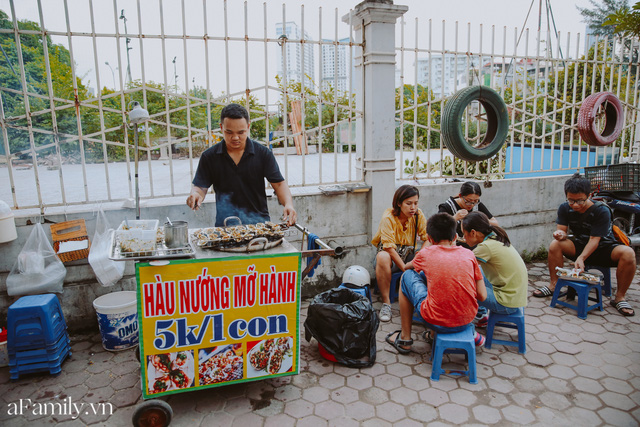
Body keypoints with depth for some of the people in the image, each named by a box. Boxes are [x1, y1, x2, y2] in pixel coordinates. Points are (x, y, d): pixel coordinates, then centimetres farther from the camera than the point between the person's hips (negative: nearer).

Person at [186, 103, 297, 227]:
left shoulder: (263, 153, 2)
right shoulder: (209, 156, 4)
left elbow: (279, 184, 1)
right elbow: (200, 187, 7)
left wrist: (288, 204, -18)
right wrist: (195, 194, -17)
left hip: (259, 221, 0)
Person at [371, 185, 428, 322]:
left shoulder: (418, 215, -7)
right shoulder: (388, 217, -20)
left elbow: (428, 239, -14)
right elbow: (390, 248, -25)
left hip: (408, 255, 4)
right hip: (389, 255, -3)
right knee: (382, 257, -39)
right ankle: (386, 303, -27)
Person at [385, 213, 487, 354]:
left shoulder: (427, 253, -1)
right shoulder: (468, 254, 3)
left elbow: (407, 266, 22)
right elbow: (482, 296, 3)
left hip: (436, 322, -4)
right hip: (467, 321, 4)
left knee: (407, 276, 17)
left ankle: (405, 338, 23)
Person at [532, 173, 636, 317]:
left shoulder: (602, 211, -21)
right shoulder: (565, 208, -9)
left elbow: (594, 240, -25)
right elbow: (562, 231, -9)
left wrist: (581, 258, -39)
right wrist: (560, 234, -36)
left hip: (604, 248, -2)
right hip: (580, 246, 3)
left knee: (628, 253, -33)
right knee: (555, 244, -26)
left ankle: (619, 297, -17)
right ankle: (553, 285, -14)